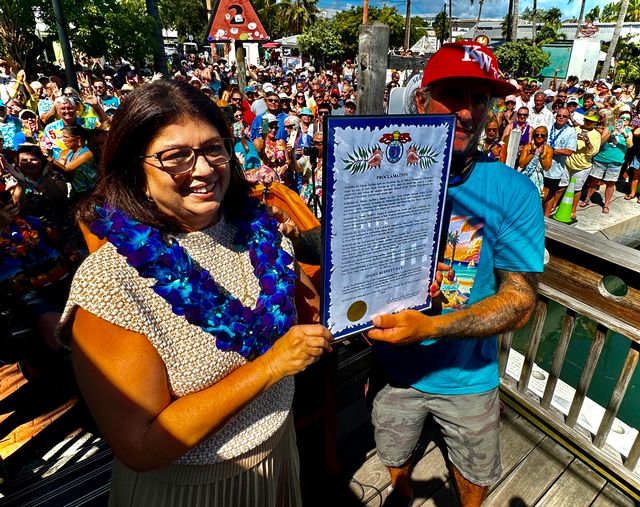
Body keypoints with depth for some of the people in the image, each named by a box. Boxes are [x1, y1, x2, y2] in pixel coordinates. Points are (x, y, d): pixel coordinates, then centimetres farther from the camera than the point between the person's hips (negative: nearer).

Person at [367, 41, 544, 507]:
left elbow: (520, 300, -20)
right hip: (394, 368, 1)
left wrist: (430, 327, -33)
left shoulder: (513, 192, -18)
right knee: (396, 459, 30)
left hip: (468, 376, -1)